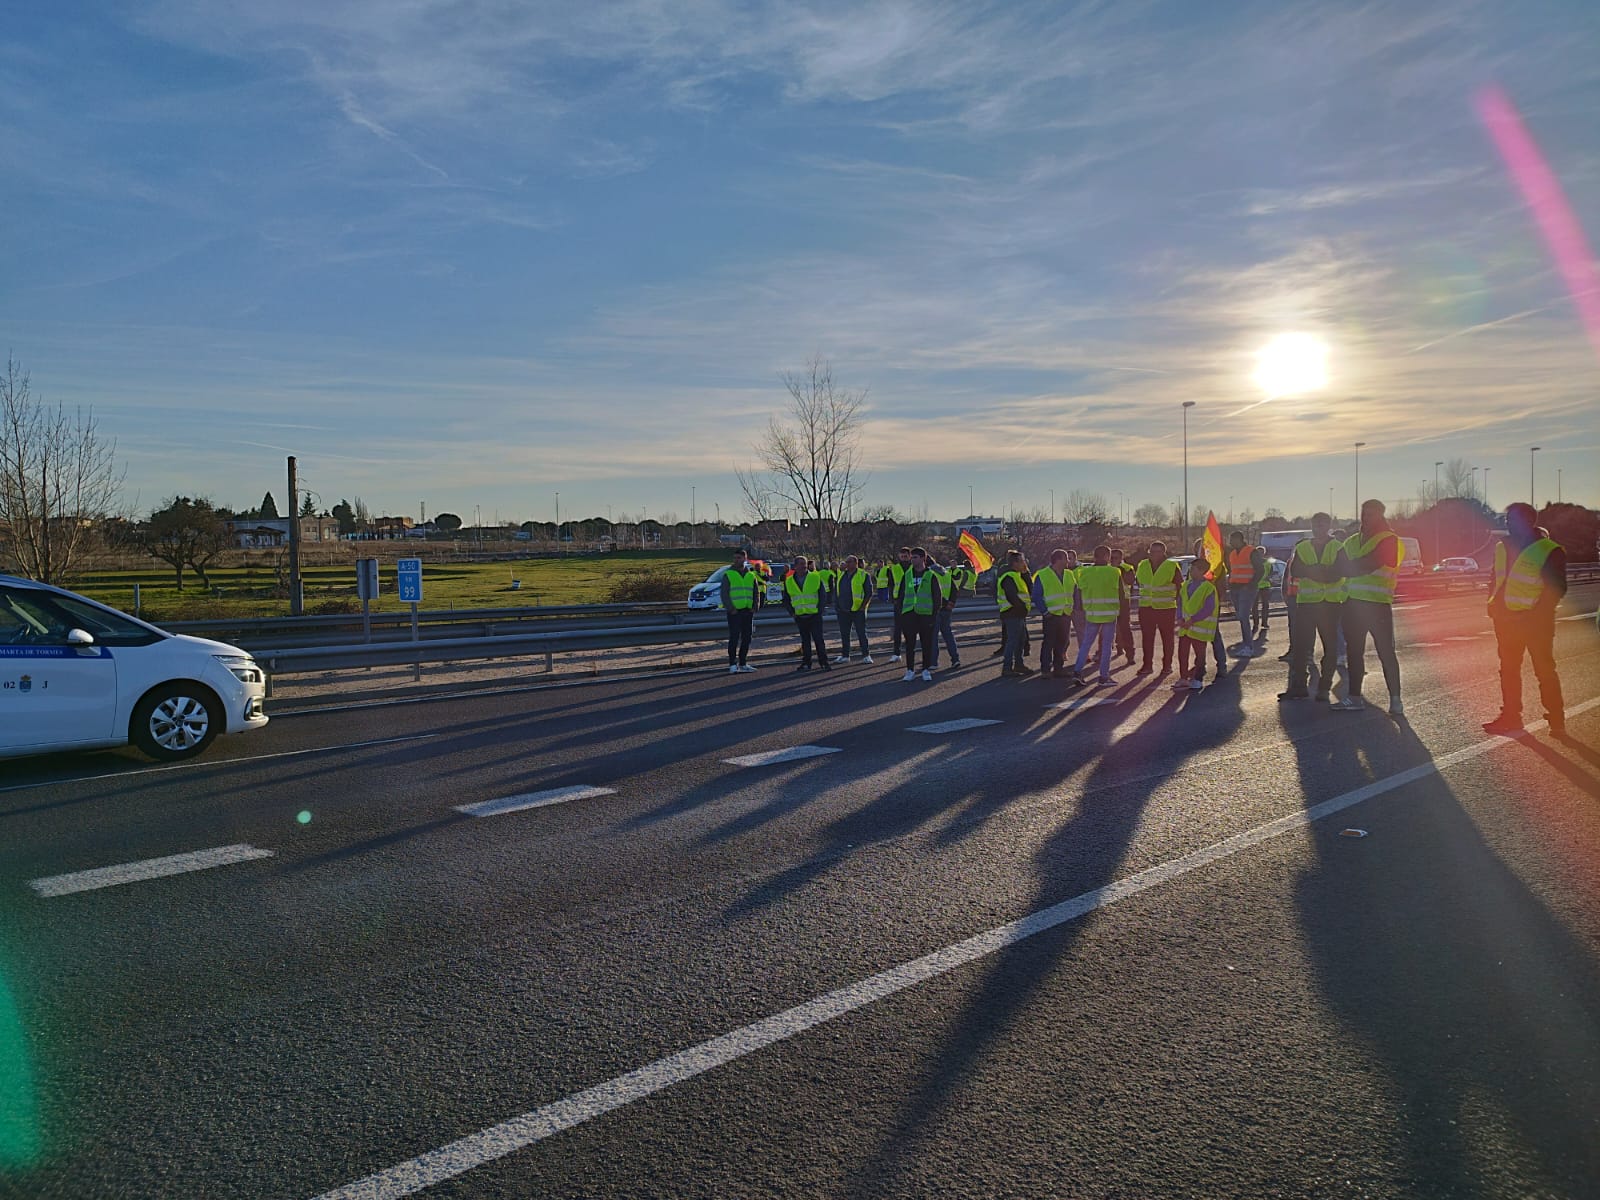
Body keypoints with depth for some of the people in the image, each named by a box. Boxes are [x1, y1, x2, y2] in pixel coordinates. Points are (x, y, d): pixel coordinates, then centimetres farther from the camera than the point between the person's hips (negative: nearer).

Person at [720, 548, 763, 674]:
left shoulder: (751, 575, 13)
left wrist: (754, 607, 4)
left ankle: (742, 663, 16)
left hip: (748, 611, 5)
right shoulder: (728, 575, 0)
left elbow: (756, 592, 17)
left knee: (746, 638, 7)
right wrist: (730, 608, -13)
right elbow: (724, 594, -4)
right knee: (734, 638, -9)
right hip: (734, 612, -5)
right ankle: (732, 665, -7)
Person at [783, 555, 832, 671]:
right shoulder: (789, 581, 5)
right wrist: (792, 612, 3)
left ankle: (823, 662, 2)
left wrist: (819, 609, -4)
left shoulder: (815, 578, 0)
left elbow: (823, 595, 4)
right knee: (805, 640, 8)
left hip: (814, 615, -2)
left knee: (818, 639, -4)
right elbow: (786, 600, 14)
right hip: (800, 617, 2)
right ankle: (806, 663, 14)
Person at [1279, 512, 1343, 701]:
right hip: (1306, 602, 1)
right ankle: (1298, 686, 1)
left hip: (1331, 603, -1)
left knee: (1330, 647, 2)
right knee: (1299, 645, -4)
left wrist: (1309, 571, -15)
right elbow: (1295, 571, -7)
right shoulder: (1301, 548, 10)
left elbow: (1336, 574, -13)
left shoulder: (1338, 548, 3)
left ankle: (1324, 688, 10)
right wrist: (1322, 570, -16)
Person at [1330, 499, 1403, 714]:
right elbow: (1342, 567, 12)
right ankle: (1354, 698, 16)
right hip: (1353, 603, 7)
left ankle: (1395, 700, 0)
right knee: (1353, 652, 9)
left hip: (1378, 604, -7)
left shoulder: (1388, 540, -5)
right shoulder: (1353, 541, 18)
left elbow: (1369, 565, -19)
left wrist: (1351, 568, -7)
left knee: (1386, 652, -5)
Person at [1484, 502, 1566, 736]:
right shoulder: (1502, 547, 9)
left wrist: (1538, 613, -17)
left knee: (1544, 670, -1)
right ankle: (1510, 716, 21)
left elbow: (1557, 588, -12)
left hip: (1536, 621, -7)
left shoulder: (1549, 551, -10)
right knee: (1508, 669, 12)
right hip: (1507, 619, 7)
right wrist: (1494, 606, 6)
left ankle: (1556, 719, 7)